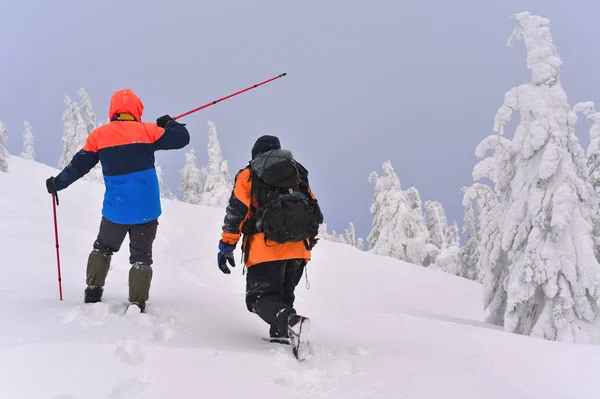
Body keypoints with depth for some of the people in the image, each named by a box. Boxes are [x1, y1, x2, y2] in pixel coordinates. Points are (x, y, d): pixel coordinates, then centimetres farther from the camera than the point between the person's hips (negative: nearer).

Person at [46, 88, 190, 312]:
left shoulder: (99, 135, 2)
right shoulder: (148, 130, -2)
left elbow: (79, 165, 6)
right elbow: (181, 138, -1)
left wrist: (56, 184, 21)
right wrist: (168, 123, 19)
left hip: (115, 210, 1)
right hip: (147, 210, -1)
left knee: (103, 248, 23)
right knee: (141, 257, 10)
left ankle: (93, 294, 14)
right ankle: (137, 305, 3)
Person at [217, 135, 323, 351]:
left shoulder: (248, 176, 10)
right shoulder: (298, 173, 21)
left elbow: (236, 211, 0)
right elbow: (313, 208, 20)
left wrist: (226, 246, 1)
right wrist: (310, 237, 32)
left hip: (266, 248, -4)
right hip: (299, 248, 4)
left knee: (260, 298, -5)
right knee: (284, 296, 19)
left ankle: (289, 320, -34)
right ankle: (281, 336, 1)